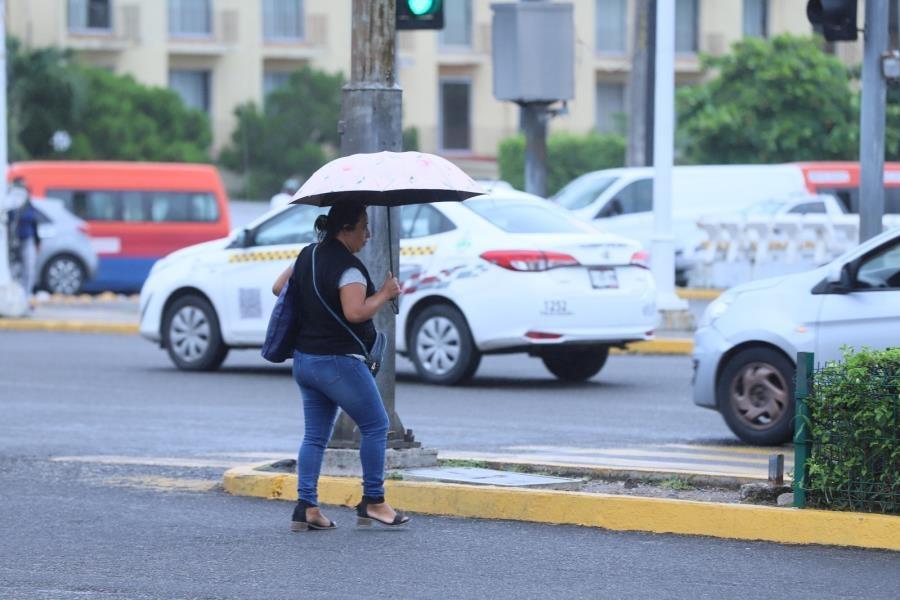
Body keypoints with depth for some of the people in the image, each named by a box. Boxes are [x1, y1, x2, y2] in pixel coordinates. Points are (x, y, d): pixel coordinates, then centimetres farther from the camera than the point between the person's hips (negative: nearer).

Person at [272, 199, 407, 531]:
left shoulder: (308, 255, 10)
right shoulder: (347, 267, -18)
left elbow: (278, 288, 20)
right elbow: (355, 312, -28)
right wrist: (385, 293, -15)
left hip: (304, 359, 9)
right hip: (338, 361, -9)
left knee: (315, 435, 10)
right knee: (375, 426, 4)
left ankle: (306, 507, 3)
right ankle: (372, 502, 5)